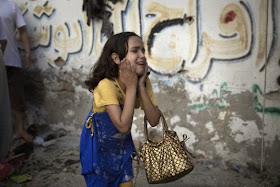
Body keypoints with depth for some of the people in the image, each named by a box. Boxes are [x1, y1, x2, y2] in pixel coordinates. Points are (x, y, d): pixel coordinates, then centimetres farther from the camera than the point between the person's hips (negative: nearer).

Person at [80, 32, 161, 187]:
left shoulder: (143, 82, -13)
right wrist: (131, 86, -35)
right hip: (98, 145, -5)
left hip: (122, 144, 5)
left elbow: (154, 121, -20)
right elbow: (123, 126, -37)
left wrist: (141, 85, -27)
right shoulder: (107, 85, -32)